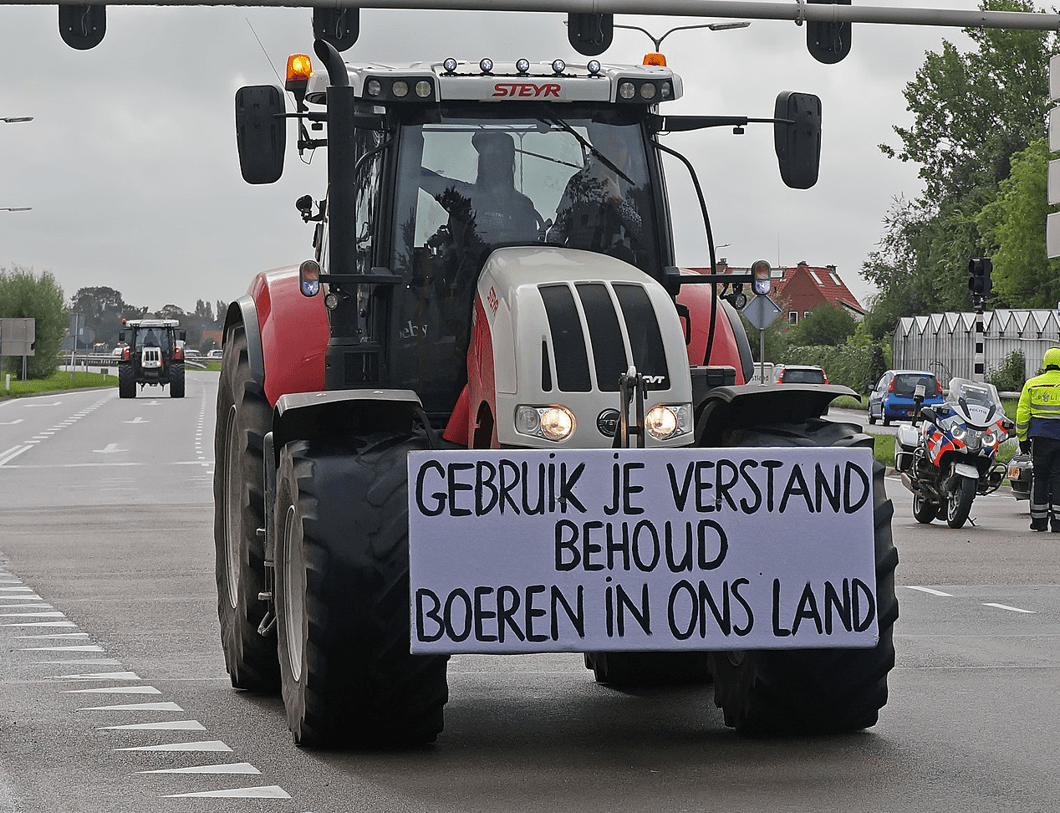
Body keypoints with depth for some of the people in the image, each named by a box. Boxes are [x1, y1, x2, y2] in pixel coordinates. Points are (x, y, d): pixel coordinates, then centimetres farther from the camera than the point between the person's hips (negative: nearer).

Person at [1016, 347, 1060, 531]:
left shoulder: (1032, 384, 5)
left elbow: (1022, 414, 5)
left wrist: (1022, 439, 11)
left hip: (1041, 438, 1)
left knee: (1040, 477, 8)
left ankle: (1039, 519, 7)